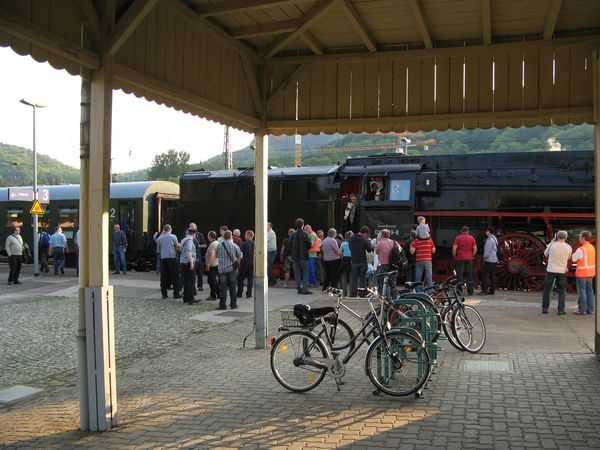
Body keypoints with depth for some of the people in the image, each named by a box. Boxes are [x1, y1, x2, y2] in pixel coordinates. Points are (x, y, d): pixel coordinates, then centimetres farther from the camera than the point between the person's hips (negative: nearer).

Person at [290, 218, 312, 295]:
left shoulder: (293, 234, 2)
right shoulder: (304, 233, -12)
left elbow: (290, 244, 5)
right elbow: (309, 245, -11)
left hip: (295, 256, 5)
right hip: (303, 256, -5)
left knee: (297, 272, 10)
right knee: (305, 272, 1)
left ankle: (299, 288, 12)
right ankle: (305, 289, -5)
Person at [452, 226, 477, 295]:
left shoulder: (458, 238, -4)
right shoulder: (472, 238, 4)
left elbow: (454, 248, -12)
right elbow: (475, 248, -1)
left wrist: (454, 256, 1)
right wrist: (472, 256, 12)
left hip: (460, 258, -2)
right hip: (469, 258, 2)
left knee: (459, 275, 2)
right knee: (469, 276, 9)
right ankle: (470, 291, 11)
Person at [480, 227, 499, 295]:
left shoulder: (490, 239, -16)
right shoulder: (494, 239, 15)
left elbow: (487, 250, -18)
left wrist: (484, 257, -3)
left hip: (489, 260, -10)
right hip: (494, 260, 10)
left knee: (484, 275, -6)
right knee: (492, 276, 9)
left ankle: (484, 290, -8)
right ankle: (492, 291, 10)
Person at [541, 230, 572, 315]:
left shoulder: (552, 245, -9)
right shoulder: (568, 247, -5)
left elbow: (546, 254, 11)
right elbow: (568, 257, 13)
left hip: (551, 270, -1)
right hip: (562, 271, 1)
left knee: (547, 290, 11)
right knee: (561, 292, 9)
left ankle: (545, 308, 10)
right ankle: (560, 310, 4)